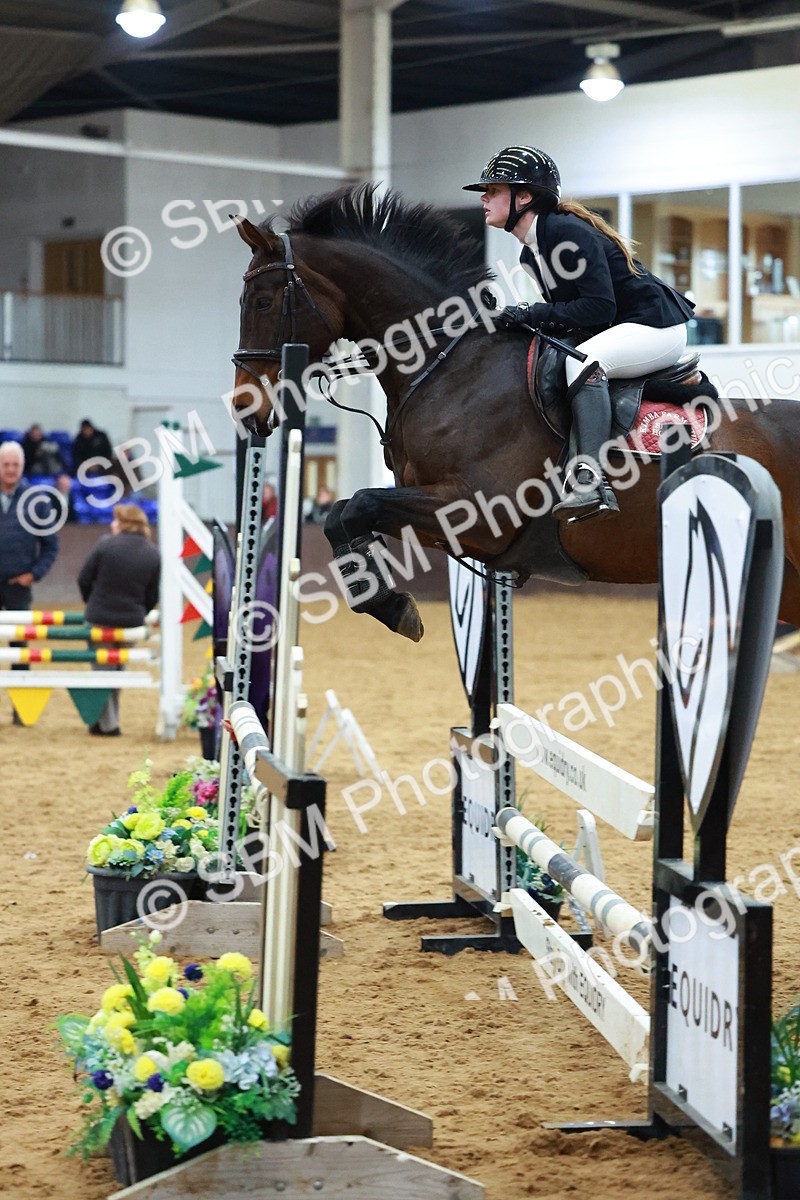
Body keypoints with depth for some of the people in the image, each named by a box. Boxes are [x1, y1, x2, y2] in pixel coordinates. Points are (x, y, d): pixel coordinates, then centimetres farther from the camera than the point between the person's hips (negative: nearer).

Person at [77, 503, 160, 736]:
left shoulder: (106, 545, -12)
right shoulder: (154, 555, -1)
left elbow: (84, 579, -4)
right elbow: (152, 596, 2)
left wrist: (92, 603, 13)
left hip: (100, 618, -3)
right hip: (132, 620, 4)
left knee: (102, 669, 8)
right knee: (118, 669, 20)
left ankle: (108, 724, 5)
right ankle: (108, 721, 25)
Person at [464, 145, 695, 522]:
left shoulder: (567, 233, -20)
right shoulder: (530, 254, 10)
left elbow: (599, 307, -25)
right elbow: (567, 311, 13)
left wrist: (534, 314, -25)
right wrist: (523, 319, -2)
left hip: (658, 326, -11)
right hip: (614, 336, 11)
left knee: (583, 360, -36)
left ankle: (591, 481, -45)